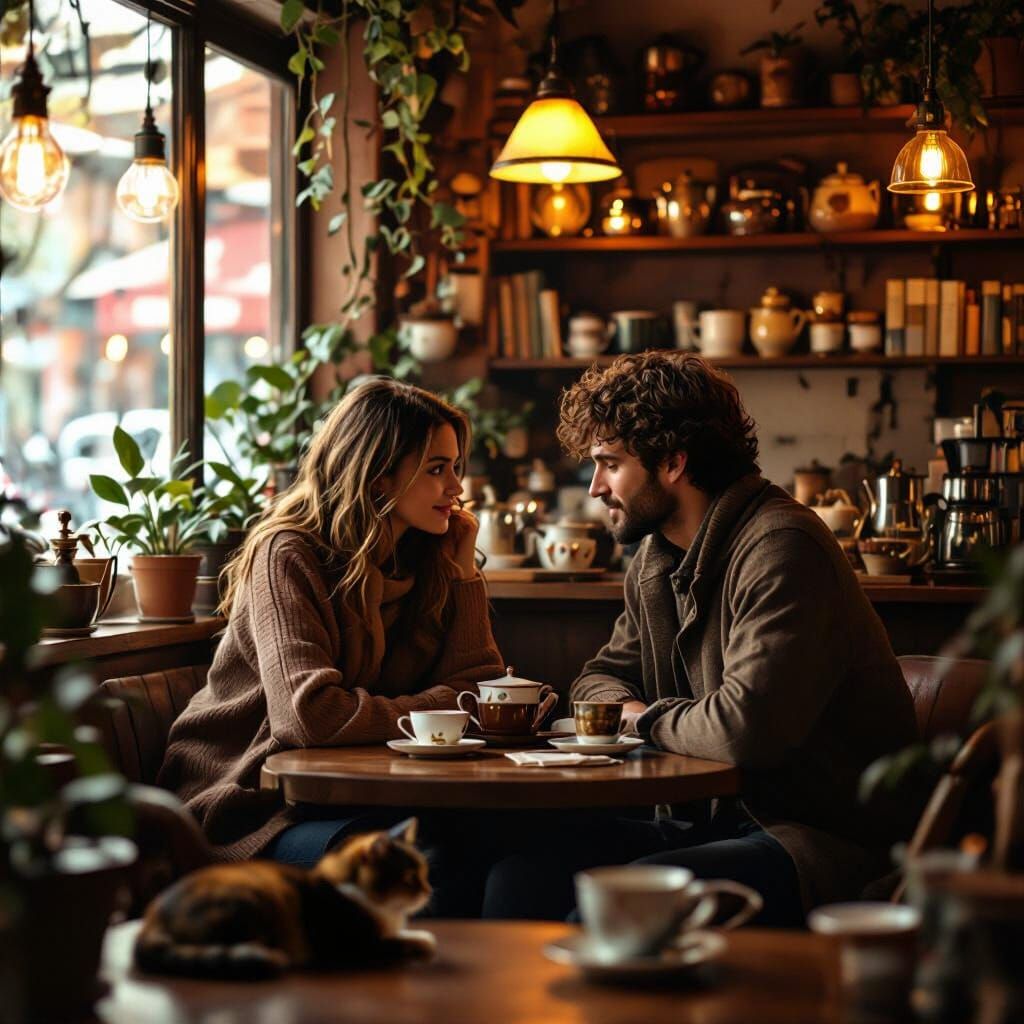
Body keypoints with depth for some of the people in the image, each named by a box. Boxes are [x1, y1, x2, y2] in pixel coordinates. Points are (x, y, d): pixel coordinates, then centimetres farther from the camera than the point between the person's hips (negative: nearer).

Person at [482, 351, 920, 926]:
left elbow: (746, 728, -30)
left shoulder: (780, 548, -18)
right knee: (522, 869, -10)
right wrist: (624, 708, 0)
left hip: (828, 845, -8)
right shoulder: (656, 558, 11)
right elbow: (602, 678, 26)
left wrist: (649, 718, -7)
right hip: (720, 821, 9)